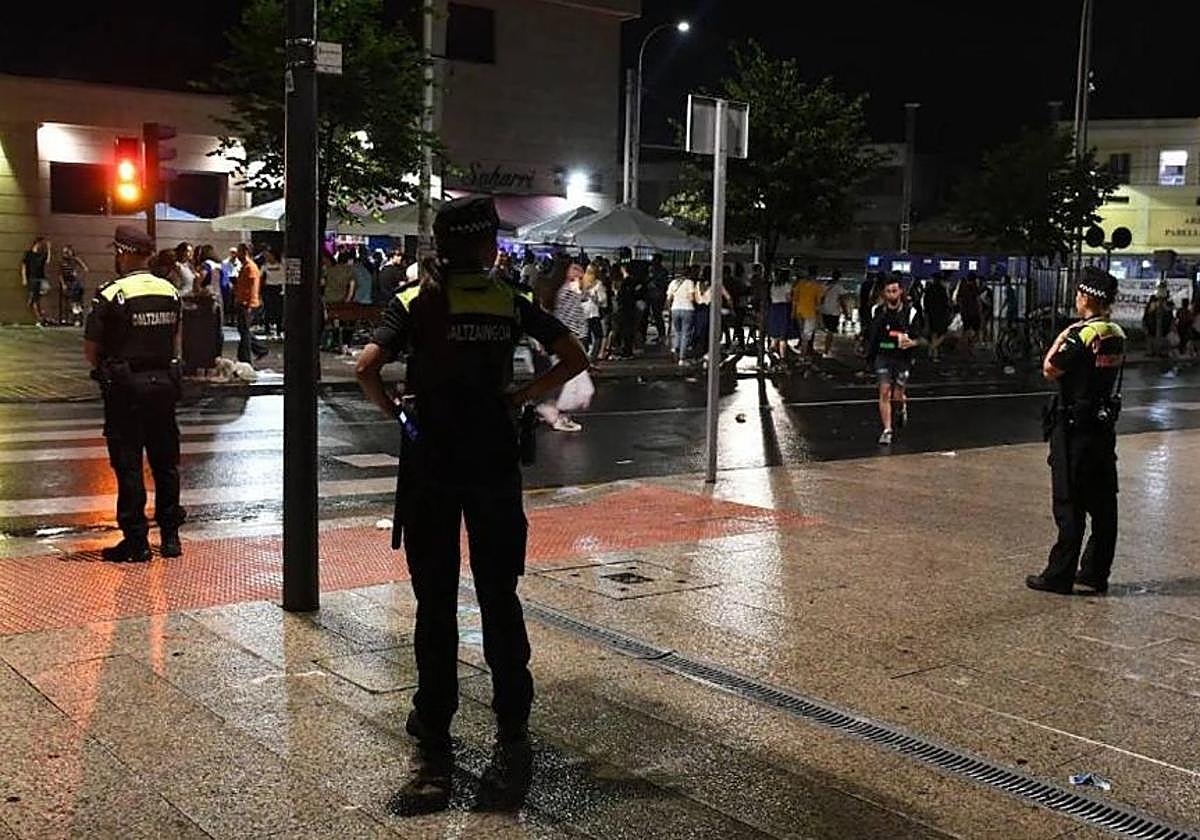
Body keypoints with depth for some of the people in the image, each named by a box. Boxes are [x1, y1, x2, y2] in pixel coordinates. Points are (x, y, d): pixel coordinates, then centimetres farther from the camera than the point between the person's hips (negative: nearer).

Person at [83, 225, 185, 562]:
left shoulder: (111, 295, -12)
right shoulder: (170, 291, 4)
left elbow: (90, 350, -8)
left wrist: (107, 371, 8)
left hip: (125, 387, -5)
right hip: (164, 383, 5)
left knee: (128, 465, 2)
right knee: (165, 462, 12)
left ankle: (136, 541, 4)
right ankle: (170, 536, 18)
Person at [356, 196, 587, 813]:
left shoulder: (414, 303, -3)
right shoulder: (511, 304, 1)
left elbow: (367, 368, -16)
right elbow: (574, 360, 1)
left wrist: (394, 410, 0)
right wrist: (522, 398, 6)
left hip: (430, 464, -1)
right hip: (495, 461, 1)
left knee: (436, 605, 7)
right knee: (500, 602, 9)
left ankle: (434, 750, 12)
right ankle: (511, 744, 13)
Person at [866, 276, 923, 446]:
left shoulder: (910, 312, -6)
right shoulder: (877, 311, 1)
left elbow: (918, 338, -3)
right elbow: (872, 337, 12)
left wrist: (911, 342, -26)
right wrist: (869, 359, 13)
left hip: (903, 358, -1)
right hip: (883, 356, 1)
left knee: (898, 396, 4)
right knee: (884, 393, -9)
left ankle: (903, 406, 42)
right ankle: (887, 430, -4)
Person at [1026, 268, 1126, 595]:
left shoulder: (1082, 334, -19)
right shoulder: (1117, 335, 7)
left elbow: (1050, 370, -14)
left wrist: (1061, 338, -2)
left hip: (1075, 429, -8)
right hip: (1105, 426, 8)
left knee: (1070, 505, -3)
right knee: (1103, 503, 11)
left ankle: (1059, 576, 2)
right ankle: (1096, 572, 19)